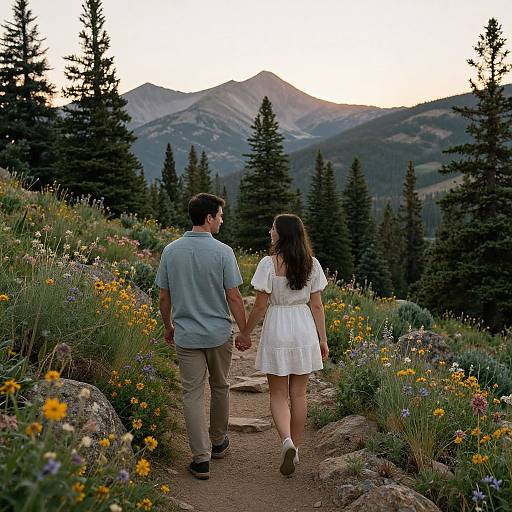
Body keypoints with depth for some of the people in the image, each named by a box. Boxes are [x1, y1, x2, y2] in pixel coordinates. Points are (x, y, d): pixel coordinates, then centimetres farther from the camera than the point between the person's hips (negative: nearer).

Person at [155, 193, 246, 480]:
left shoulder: (171, 251, -1)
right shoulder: (223, 252, -12)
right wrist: (245, 331, 0)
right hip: (219, 333, -1)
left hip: (186, 335, 2)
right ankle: (218, 442, 35)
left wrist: (168, 326, 19)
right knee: (220, 387, 19)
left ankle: (201, 458, 2)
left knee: (193, 394, 4)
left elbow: (164, 297, 4)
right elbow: (234, 297, -10)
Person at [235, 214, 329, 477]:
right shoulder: (312, 264, -1)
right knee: (298, 394, 15)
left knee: (278, 394, 9)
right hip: (304, 329, 4)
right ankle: (295, 447, 23)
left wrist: (244, 334, 2)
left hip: (277, 330, -3)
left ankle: (287, 441, -13)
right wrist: (322, 339, 10)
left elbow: (260, 306, -10)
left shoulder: (269, 264, -13)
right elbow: (317, 305, 2)